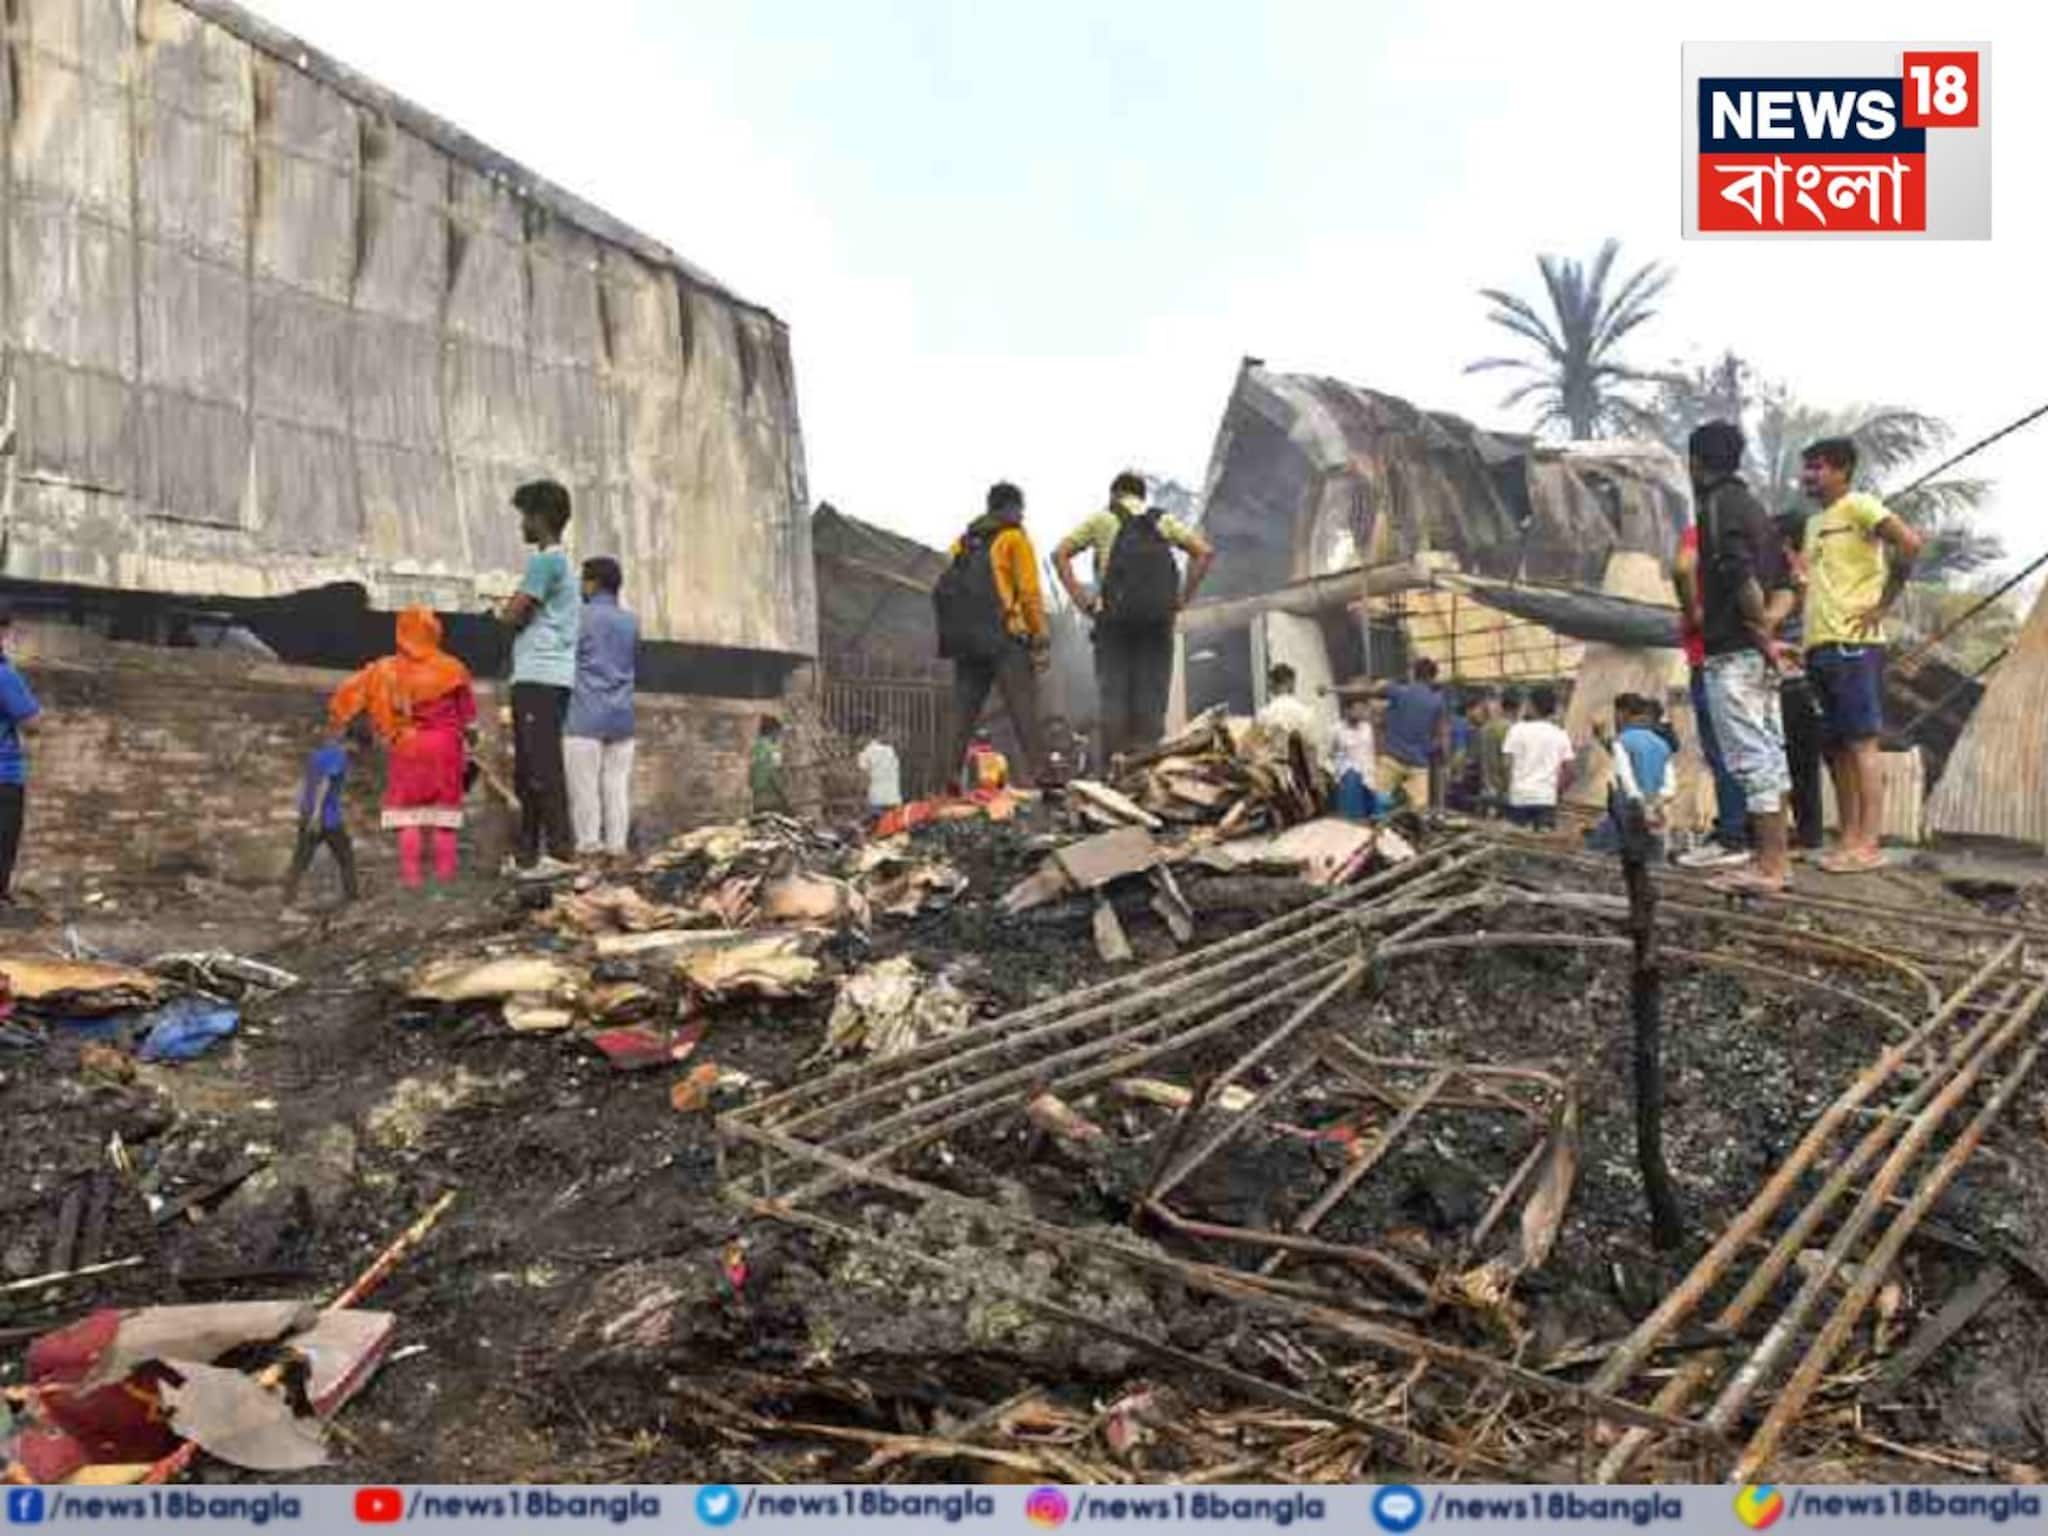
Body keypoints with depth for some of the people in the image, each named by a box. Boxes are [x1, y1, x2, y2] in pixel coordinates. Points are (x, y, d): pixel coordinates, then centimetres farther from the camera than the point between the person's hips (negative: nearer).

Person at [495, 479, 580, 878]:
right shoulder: (558, 561, 23)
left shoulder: (545, 561, -9)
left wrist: (504, 610, 7)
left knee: (541, 766, -13)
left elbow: (512, 617, -13)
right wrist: (513, 610, 5)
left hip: (539, 678, -10)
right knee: (528, 770, 12)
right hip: (542, 678, 10)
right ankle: (529, 853, 15)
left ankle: (560, 850, -15)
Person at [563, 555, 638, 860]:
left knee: (584, 785, -2)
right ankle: (616, 846, 1)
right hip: (621, 716, 5)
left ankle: (588, 845, -4)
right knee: (617, 784, 4)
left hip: (586, 716, -5)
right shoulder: (631, 622, 12)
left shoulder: (582, 617, -3)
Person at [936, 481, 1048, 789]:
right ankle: (1037, 773, -14)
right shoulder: (1014, 537, 2)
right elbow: (1030, 593, -7)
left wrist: (954, 637, 15)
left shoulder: (963, 541, 20)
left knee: (963, 712, 8)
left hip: (965, 640, 6)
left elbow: (948, 592, 15)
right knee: (1023, 711, -7)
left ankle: (951, 780, 5)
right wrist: (1042, 640, -6)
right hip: (1005, 639, -6)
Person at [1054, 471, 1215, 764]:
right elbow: (1205, 553, 6)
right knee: (1152, 700, 3)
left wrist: (1080, 598, 1)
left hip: (1115, 618, -1)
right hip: (1158, 619, 2)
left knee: (1113, 697, -1)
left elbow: (1060, 554, 2)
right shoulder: (1164, 521, 16)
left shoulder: (1101, 520, 12)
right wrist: (1183, 598, 6)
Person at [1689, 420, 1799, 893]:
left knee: (1751, 758, -8)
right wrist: (1768, 623, 1)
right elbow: (1786, 588, 17)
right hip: (1760, 655, 10)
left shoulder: (1717, 505, -10)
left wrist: (1762, 635, -13)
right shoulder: (1753, 507, 19)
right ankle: (1776, 861, 16)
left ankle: (1767, 867, -7)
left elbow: (1742, 579, -22)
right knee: (1770, 755, 11)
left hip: (1732, 653, -10)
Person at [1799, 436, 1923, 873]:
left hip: (1852, 643, -9)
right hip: (1819, 644, 9)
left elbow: (1909, 543, -16)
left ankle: (1869, 845, -9)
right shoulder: (1814, 522, 21)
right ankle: (1850, 839, 12)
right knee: (1835, 747, 8)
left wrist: (1884, 604, -14)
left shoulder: (1858, 506, -3)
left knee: (1861, 743, -9)